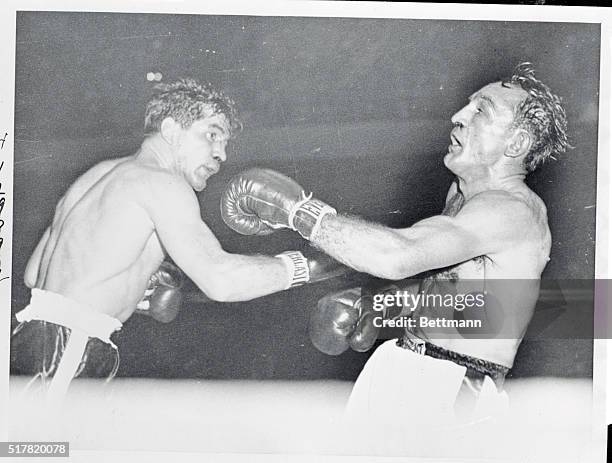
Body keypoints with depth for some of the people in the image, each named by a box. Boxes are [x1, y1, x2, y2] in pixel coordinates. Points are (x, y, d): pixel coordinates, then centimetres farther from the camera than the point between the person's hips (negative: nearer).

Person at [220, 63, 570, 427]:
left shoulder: (515, 209, -19)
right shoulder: (462, 192, 13)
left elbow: (397, 255, -32)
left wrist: (297, 209, -24)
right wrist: (378, 306, 10)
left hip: (452, 394, -8)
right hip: (400, 368, 8)